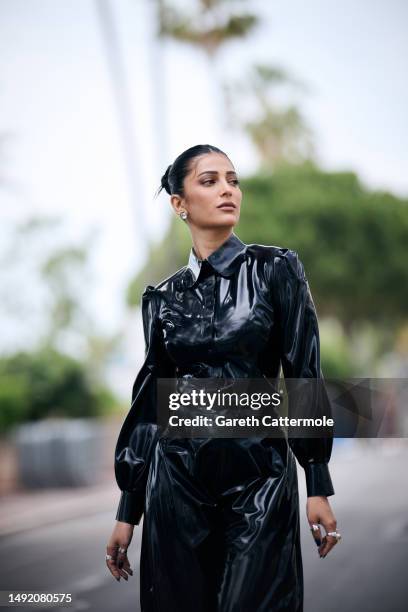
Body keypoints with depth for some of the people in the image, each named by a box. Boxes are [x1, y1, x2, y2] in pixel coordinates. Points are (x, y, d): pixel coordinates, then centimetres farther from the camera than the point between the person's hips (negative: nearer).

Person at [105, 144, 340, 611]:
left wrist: (318, 485, -9)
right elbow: (149, 400, 8)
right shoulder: (162, 297, 7)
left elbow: (304, 373, -3)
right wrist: (128, 510, 7)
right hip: (178, 478, 2)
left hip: (259, 474, -2)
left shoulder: (275, 269, 0)